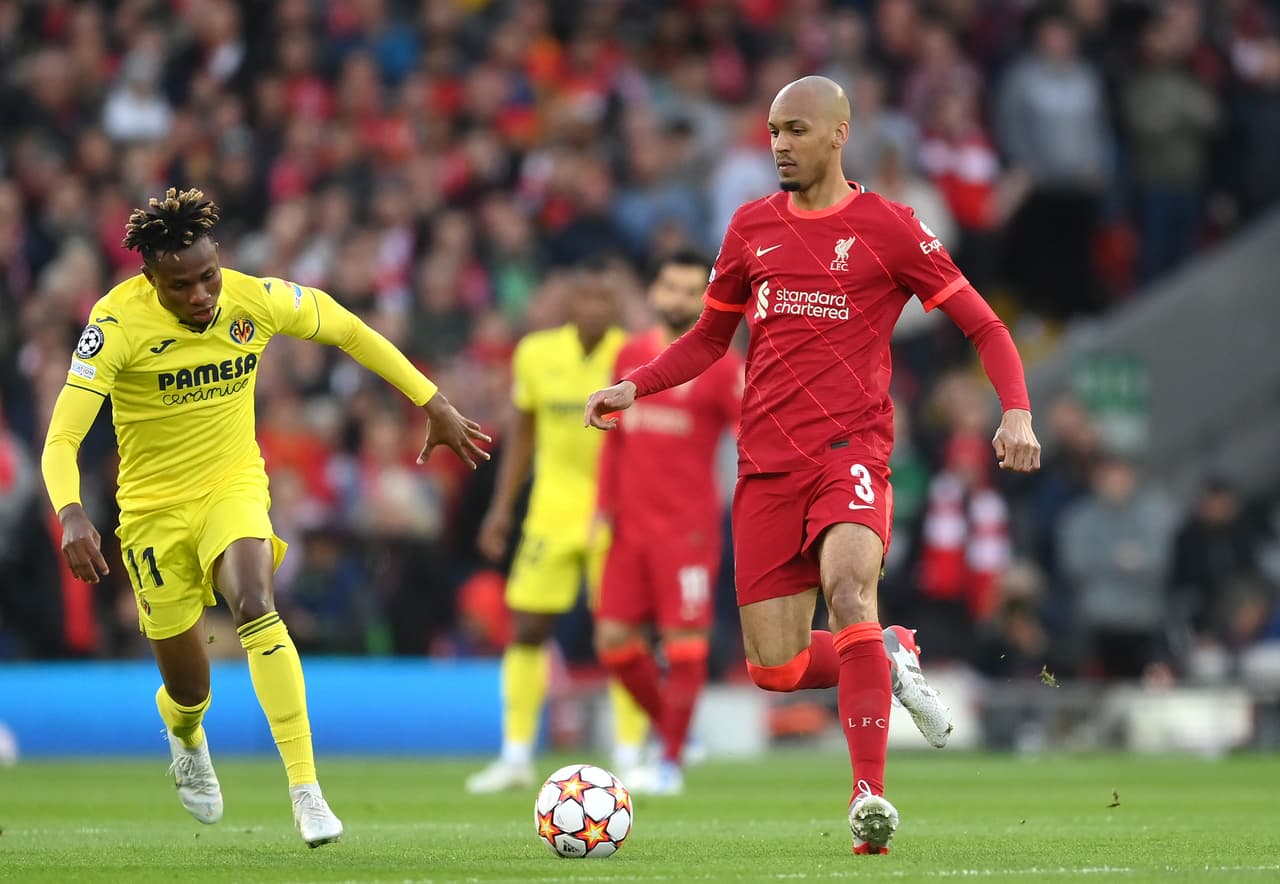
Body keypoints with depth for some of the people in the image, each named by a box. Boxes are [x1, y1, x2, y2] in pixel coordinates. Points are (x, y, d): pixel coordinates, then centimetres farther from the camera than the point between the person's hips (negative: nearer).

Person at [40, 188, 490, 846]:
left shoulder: (255, 300, -14)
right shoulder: (120, 322, -23)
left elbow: (350, 331, 5)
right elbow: (60, 440, -28)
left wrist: (434, 406, 5)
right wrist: (71, 514, -47)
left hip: (234, 485, 1)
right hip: (155, 507, -1)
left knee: (254, 607, -30)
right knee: (187, 688, 7)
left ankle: (306, 789, -29)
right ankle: (186, 740, 48)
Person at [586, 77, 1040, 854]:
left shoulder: (889, 227, 0)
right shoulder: (752, 227, 13)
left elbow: (985, 327, 3)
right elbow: (709, 338, 24)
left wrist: (1017, 412, -14)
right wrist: (634, 387, 7)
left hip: (852, 448, -4)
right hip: (766, 463, 4)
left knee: (848, 587, -32)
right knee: (776, 669, -1)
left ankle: (870, 795, -30)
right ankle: (890, 660, 30)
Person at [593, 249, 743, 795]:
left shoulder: (720, 365, -5)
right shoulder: (630, 356, 11)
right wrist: (604, 506, 13)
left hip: (687, 526, -5)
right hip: (631, 525, 5)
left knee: (684, 642, -7)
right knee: (613, 639, 2)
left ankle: (671, 765, 1)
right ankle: (669, 729, 23)